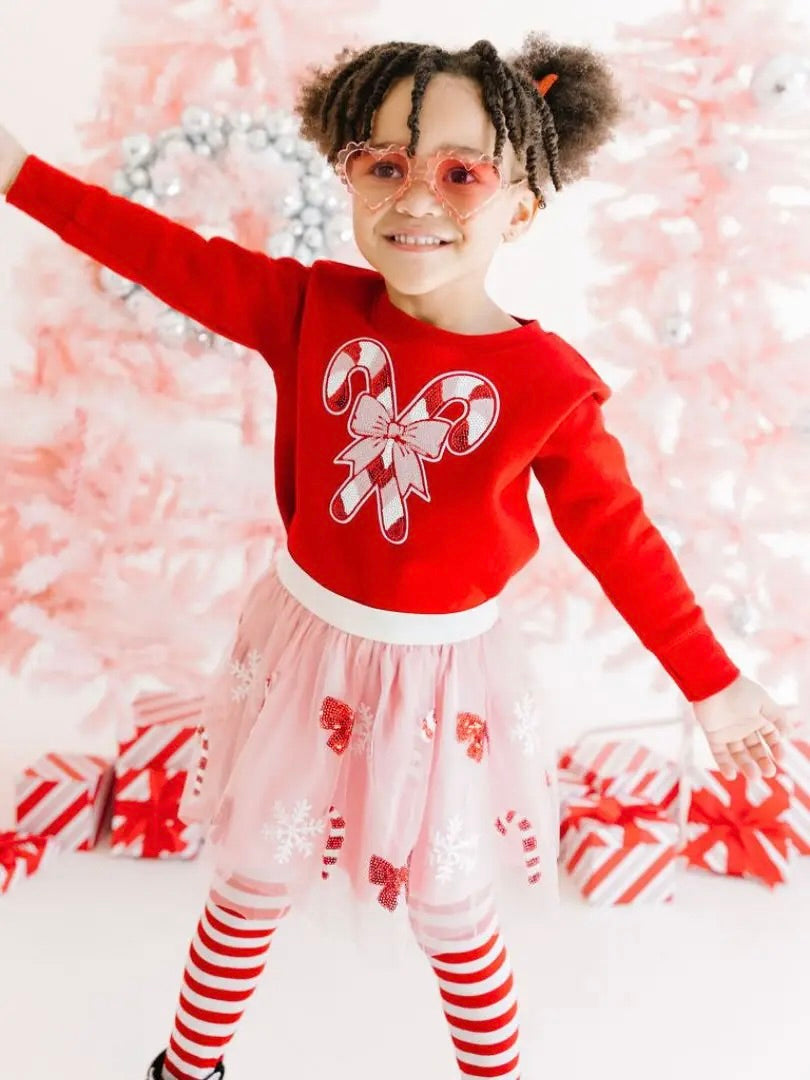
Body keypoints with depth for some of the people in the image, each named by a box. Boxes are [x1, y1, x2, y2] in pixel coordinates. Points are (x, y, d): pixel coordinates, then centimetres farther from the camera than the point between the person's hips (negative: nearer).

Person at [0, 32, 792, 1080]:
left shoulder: (549, 383, -16)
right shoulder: (315, 306, -10)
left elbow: (620, 536, -8)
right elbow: (170, 255, -5)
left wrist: (714, 684, -3)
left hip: (443, 676, -2)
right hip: (306, 649, 3)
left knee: (455, 916, 17)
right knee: (252, 884, 20)